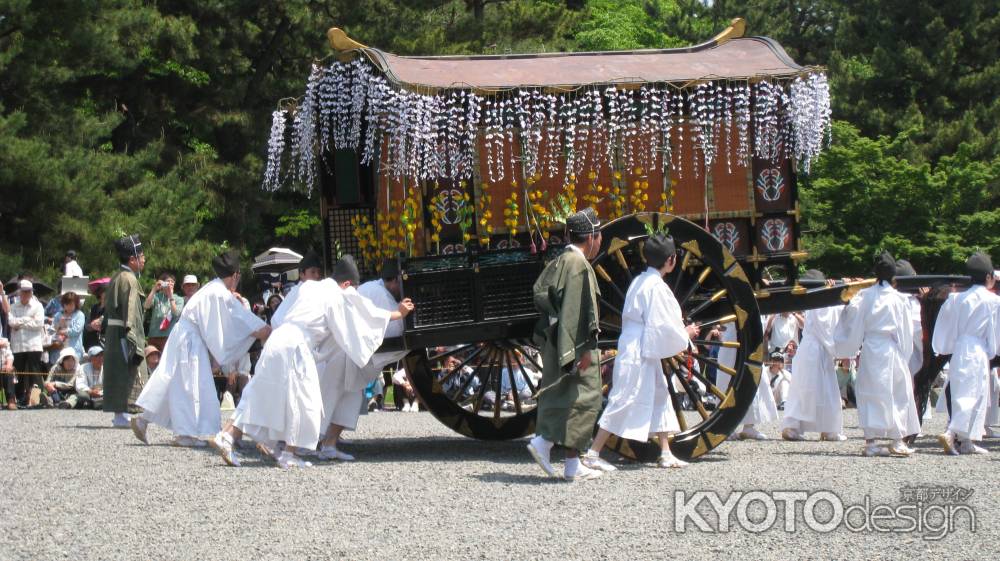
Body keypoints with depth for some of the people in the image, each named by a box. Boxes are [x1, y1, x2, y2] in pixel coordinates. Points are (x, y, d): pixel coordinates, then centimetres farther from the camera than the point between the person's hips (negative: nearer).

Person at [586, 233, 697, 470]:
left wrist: (680, 332, 15)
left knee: (659, 397, 13)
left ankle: (666, 454, 16)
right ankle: (592, 454, -5)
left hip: (643, 353, 10)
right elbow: (662, 326, -18)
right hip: (638, 355, -10)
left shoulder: (640, 281, 12)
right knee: (623, 403, -7)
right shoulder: (656, 286, -17)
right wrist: (685, 335, -1)